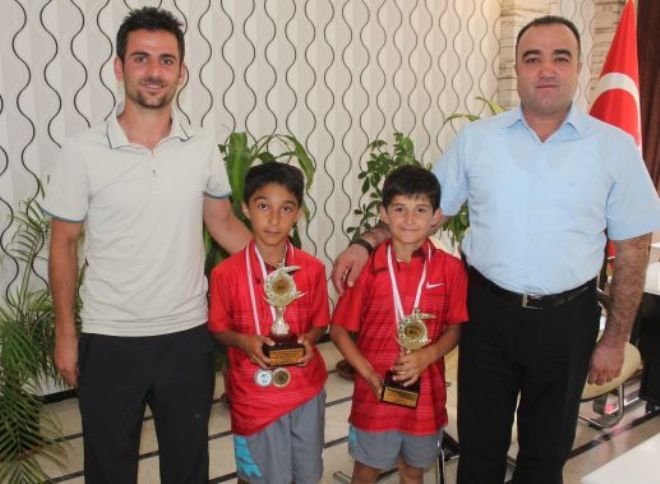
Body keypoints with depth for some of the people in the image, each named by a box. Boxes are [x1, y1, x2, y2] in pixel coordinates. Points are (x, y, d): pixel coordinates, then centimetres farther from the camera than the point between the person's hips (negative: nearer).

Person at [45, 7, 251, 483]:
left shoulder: (203, 148, -4)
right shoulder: (82, 152, -9)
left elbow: (224, 222, 8)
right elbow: (64, 244, -1)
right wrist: (65, 332, 0)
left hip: (187, 336, 2)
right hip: (108, 340, -1)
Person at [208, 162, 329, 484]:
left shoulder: (312, 269, -7)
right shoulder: (226, 273, -13)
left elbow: (320, 322, 5)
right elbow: (218, 328, -2)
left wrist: (309, 339, -15)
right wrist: (244, 341, -21)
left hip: (307, 391, 3)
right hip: (255, 397, -2)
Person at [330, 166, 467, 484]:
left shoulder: (450, 269, -8)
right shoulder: (367, 268, -12)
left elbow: (455, 329, 1)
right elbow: (339, 330, -5)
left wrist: (426, 356, -17)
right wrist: (368, 372, -16)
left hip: (425, 394, 1)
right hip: (376, 394, -1)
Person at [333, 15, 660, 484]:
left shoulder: (615, 147, -4)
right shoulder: (476, 138, -2)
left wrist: (615, 339, 1)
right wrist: (367, 243, -9)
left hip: (567, 318, 0)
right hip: (488, 310, 1)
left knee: (548, 446, 19)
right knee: (480, 440, 17)